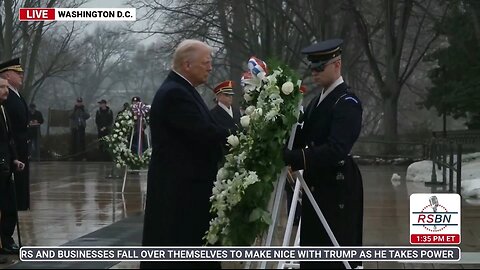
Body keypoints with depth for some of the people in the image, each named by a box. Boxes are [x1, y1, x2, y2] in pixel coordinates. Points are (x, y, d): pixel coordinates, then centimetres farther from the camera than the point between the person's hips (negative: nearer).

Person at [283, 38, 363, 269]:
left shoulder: (347, 102, -14)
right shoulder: (318, 101, 16)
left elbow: (336, 149, -26)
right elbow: (305, 139, 11)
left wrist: (292, 158, -32)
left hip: (337, 190, -9)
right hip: (316, 187, 9)